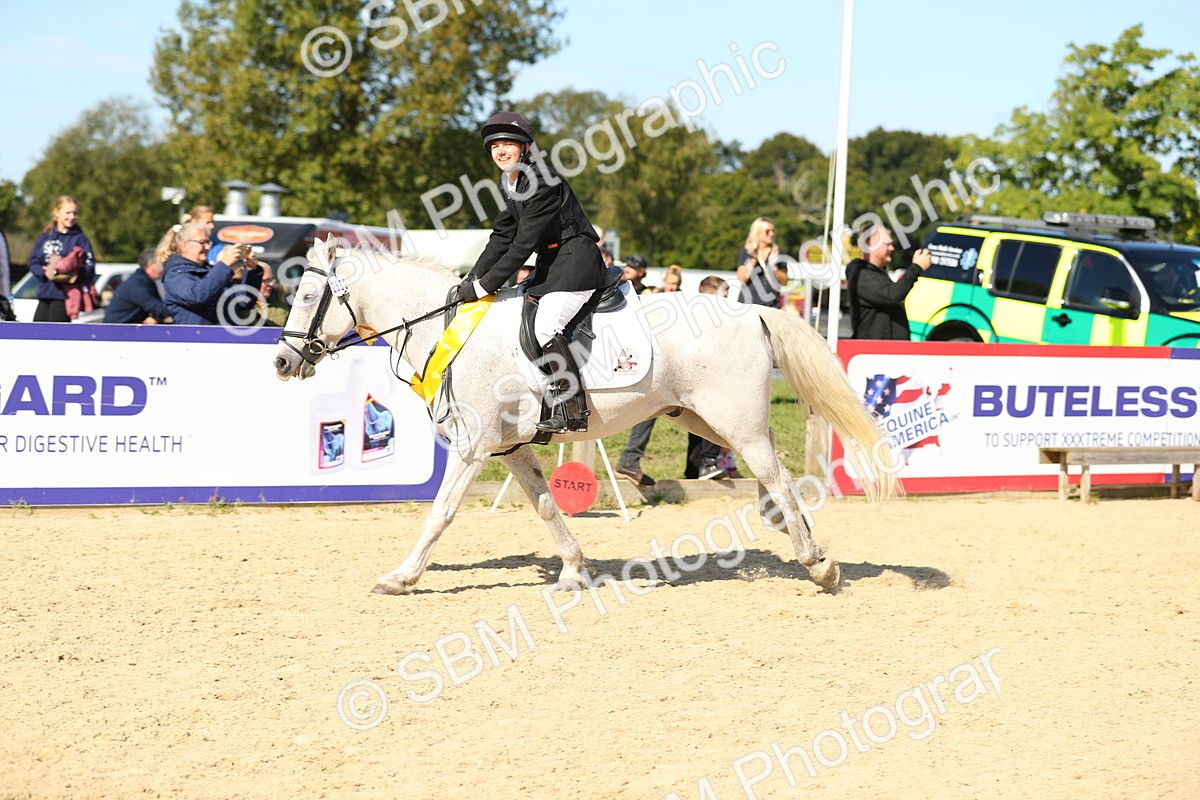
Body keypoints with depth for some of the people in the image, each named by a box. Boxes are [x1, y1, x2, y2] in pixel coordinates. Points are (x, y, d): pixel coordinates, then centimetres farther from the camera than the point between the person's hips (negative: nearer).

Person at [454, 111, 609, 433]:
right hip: (550, 263, 11)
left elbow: (523, 245, -23)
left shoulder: (542, 182, -21)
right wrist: (472, 279, 1)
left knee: (545, 327, -24)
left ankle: (573, 412, -21)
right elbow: (501, 237, 11)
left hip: (576, 260, -11)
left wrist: (484, 286, -21)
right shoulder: (508, 183, 8)